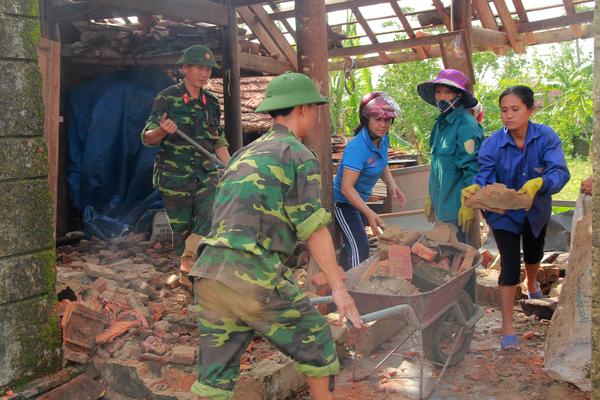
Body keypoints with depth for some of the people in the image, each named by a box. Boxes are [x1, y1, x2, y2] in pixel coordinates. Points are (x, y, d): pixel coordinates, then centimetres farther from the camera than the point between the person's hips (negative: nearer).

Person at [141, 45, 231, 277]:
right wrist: (162, 131, -31)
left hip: (206, 173, 4)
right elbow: (147, 138, -9)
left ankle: (188, 262, 5)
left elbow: (219, 142, 18)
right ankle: (187, 275, 23)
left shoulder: (212, 102, 9)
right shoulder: (167, 98, -6)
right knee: (181, 228, 5)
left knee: (212, 220, -12)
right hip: (174, 177, -4)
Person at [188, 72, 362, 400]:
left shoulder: (245, 154, 23)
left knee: (216, 373, 14)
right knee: (315, 340, 16)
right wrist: (338, 287, -3)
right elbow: (314, 230, -6)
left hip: (208, 272, 7)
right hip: (253, 276, -7)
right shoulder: (299, 155, 0)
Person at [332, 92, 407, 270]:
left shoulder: (383, 139, -6)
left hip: (359, 199, 8)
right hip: (343, 201, -8)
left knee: (351, 244, 19)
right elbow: (346, 188, -34)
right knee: (360, 248, -14)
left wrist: (391, 184, -2)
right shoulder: (357, 147, -32)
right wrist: (369, 213, -41)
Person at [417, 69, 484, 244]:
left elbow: (472, 168, -18)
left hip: (458, 209, -9)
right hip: (442, 206, 9)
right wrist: (431, 197, 20)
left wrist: (469, 205, -20)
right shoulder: (441, 123, 12)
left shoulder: (466, 125, -15)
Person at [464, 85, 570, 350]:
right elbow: (484, 175, -32)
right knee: (510, 264, -10)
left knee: (533, 254, 27)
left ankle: (532, 284, 63)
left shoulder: (546, 137, -23)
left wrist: (538, 183, -55)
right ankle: (507, 327, 1)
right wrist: (474, 189, -55)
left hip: (536, 210, 3)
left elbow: (560, 172, -34)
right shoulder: (493, 144, -24)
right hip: (504, 213, -2)